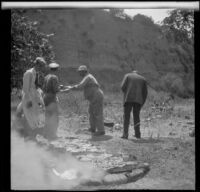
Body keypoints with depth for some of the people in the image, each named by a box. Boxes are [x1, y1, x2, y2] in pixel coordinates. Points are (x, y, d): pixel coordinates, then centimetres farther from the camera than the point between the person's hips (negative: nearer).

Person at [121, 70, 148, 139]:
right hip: (138, 100, 2)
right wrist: (142, 103, 18)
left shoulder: (127, 75, 14)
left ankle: (125, 134, -9)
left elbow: (123, 86, -1)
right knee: (136, 116, 14)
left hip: (128, 99, -2)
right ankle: (137, 134, 12)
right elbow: (145, 93, 12)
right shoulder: (143, 79, 19)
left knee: (126, 116, 1)